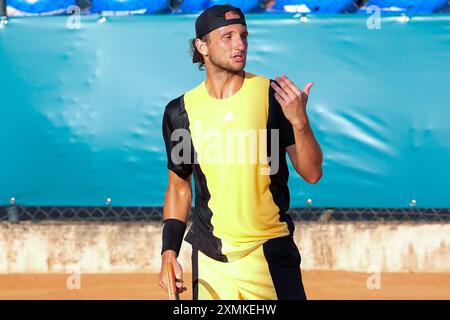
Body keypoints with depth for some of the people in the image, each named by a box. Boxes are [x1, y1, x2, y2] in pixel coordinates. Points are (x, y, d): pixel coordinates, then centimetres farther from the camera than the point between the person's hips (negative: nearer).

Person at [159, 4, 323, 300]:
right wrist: (169, 251, 4)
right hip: (210, 260, 2)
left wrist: (299, 121, -22)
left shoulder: (274, 95, -4)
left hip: (270, 255, -2)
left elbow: (312, 174, -6)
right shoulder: (181, 111, 3)